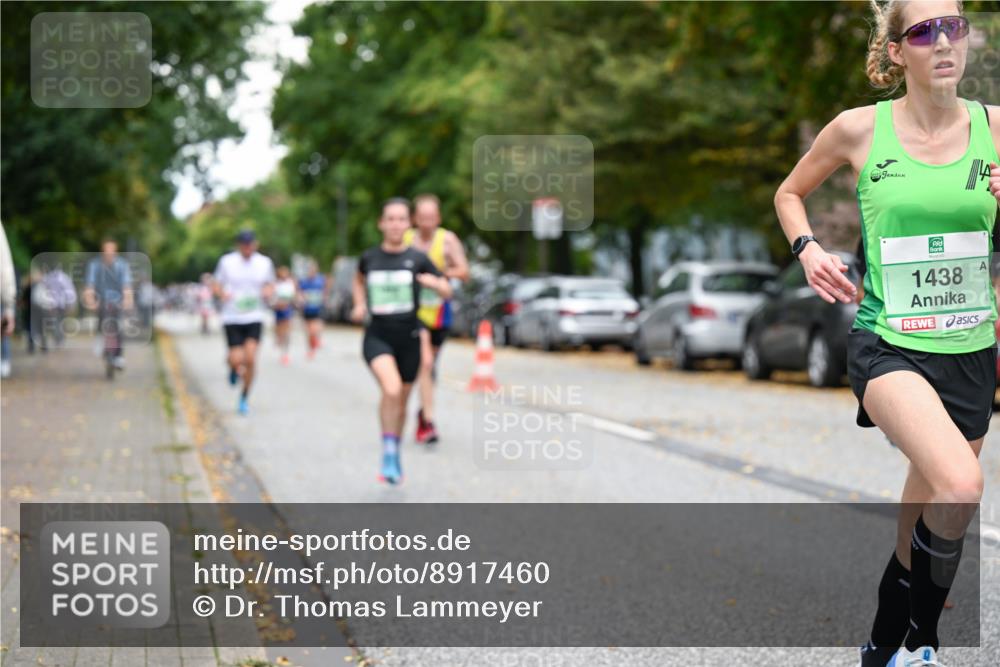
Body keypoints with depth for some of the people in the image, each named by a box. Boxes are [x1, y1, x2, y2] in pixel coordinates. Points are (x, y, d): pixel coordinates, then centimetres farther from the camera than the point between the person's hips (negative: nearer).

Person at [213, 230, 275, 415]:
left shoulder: (265, 263, 2)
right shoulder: (226, 261, -3)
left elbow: (270, 286, 14)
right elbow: (217, 286, 5)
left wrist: (268, 292, -10)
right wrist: (222, 294, -18)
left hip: (254, 318, 1)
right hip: (232, 318, -1)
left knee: (250, 359, -12)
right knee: (236, 360, -9)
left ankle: (244, 398, 7)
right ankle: (234, 368, 31)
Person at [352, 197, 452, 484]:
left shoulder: (418, 259, -2)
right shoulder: (369, 257, 1)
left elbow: (447, 292, 1)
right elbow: (359, 279, 24)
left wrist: (434, 282, -20)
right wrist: (359, 304, 7)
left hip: (408, 337, 1)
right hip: (377, 336, -1)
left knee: (401, 400, 13)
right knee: (391, 389, -26)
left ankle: (395, 455, 37)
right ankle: (388, 454, -13)